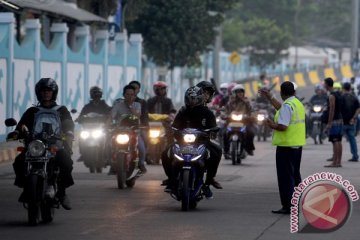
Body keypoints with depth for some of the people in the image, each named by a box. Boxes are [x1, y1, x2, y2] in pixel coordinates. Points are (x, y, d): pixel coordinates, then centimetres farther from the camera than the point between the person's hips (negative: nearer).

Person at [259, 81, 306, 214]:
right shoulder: (298, 103, 12)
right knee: (295, 175, 18)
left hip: (286, 145, -9)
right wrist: (269, 97, 36)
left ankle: (287, 206, -5)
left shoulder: (287, 105, -18)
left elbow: (282, 126, -25)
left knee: (286, 176, -5)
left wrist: (271, 124, -7)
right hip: (297, 144, 9)